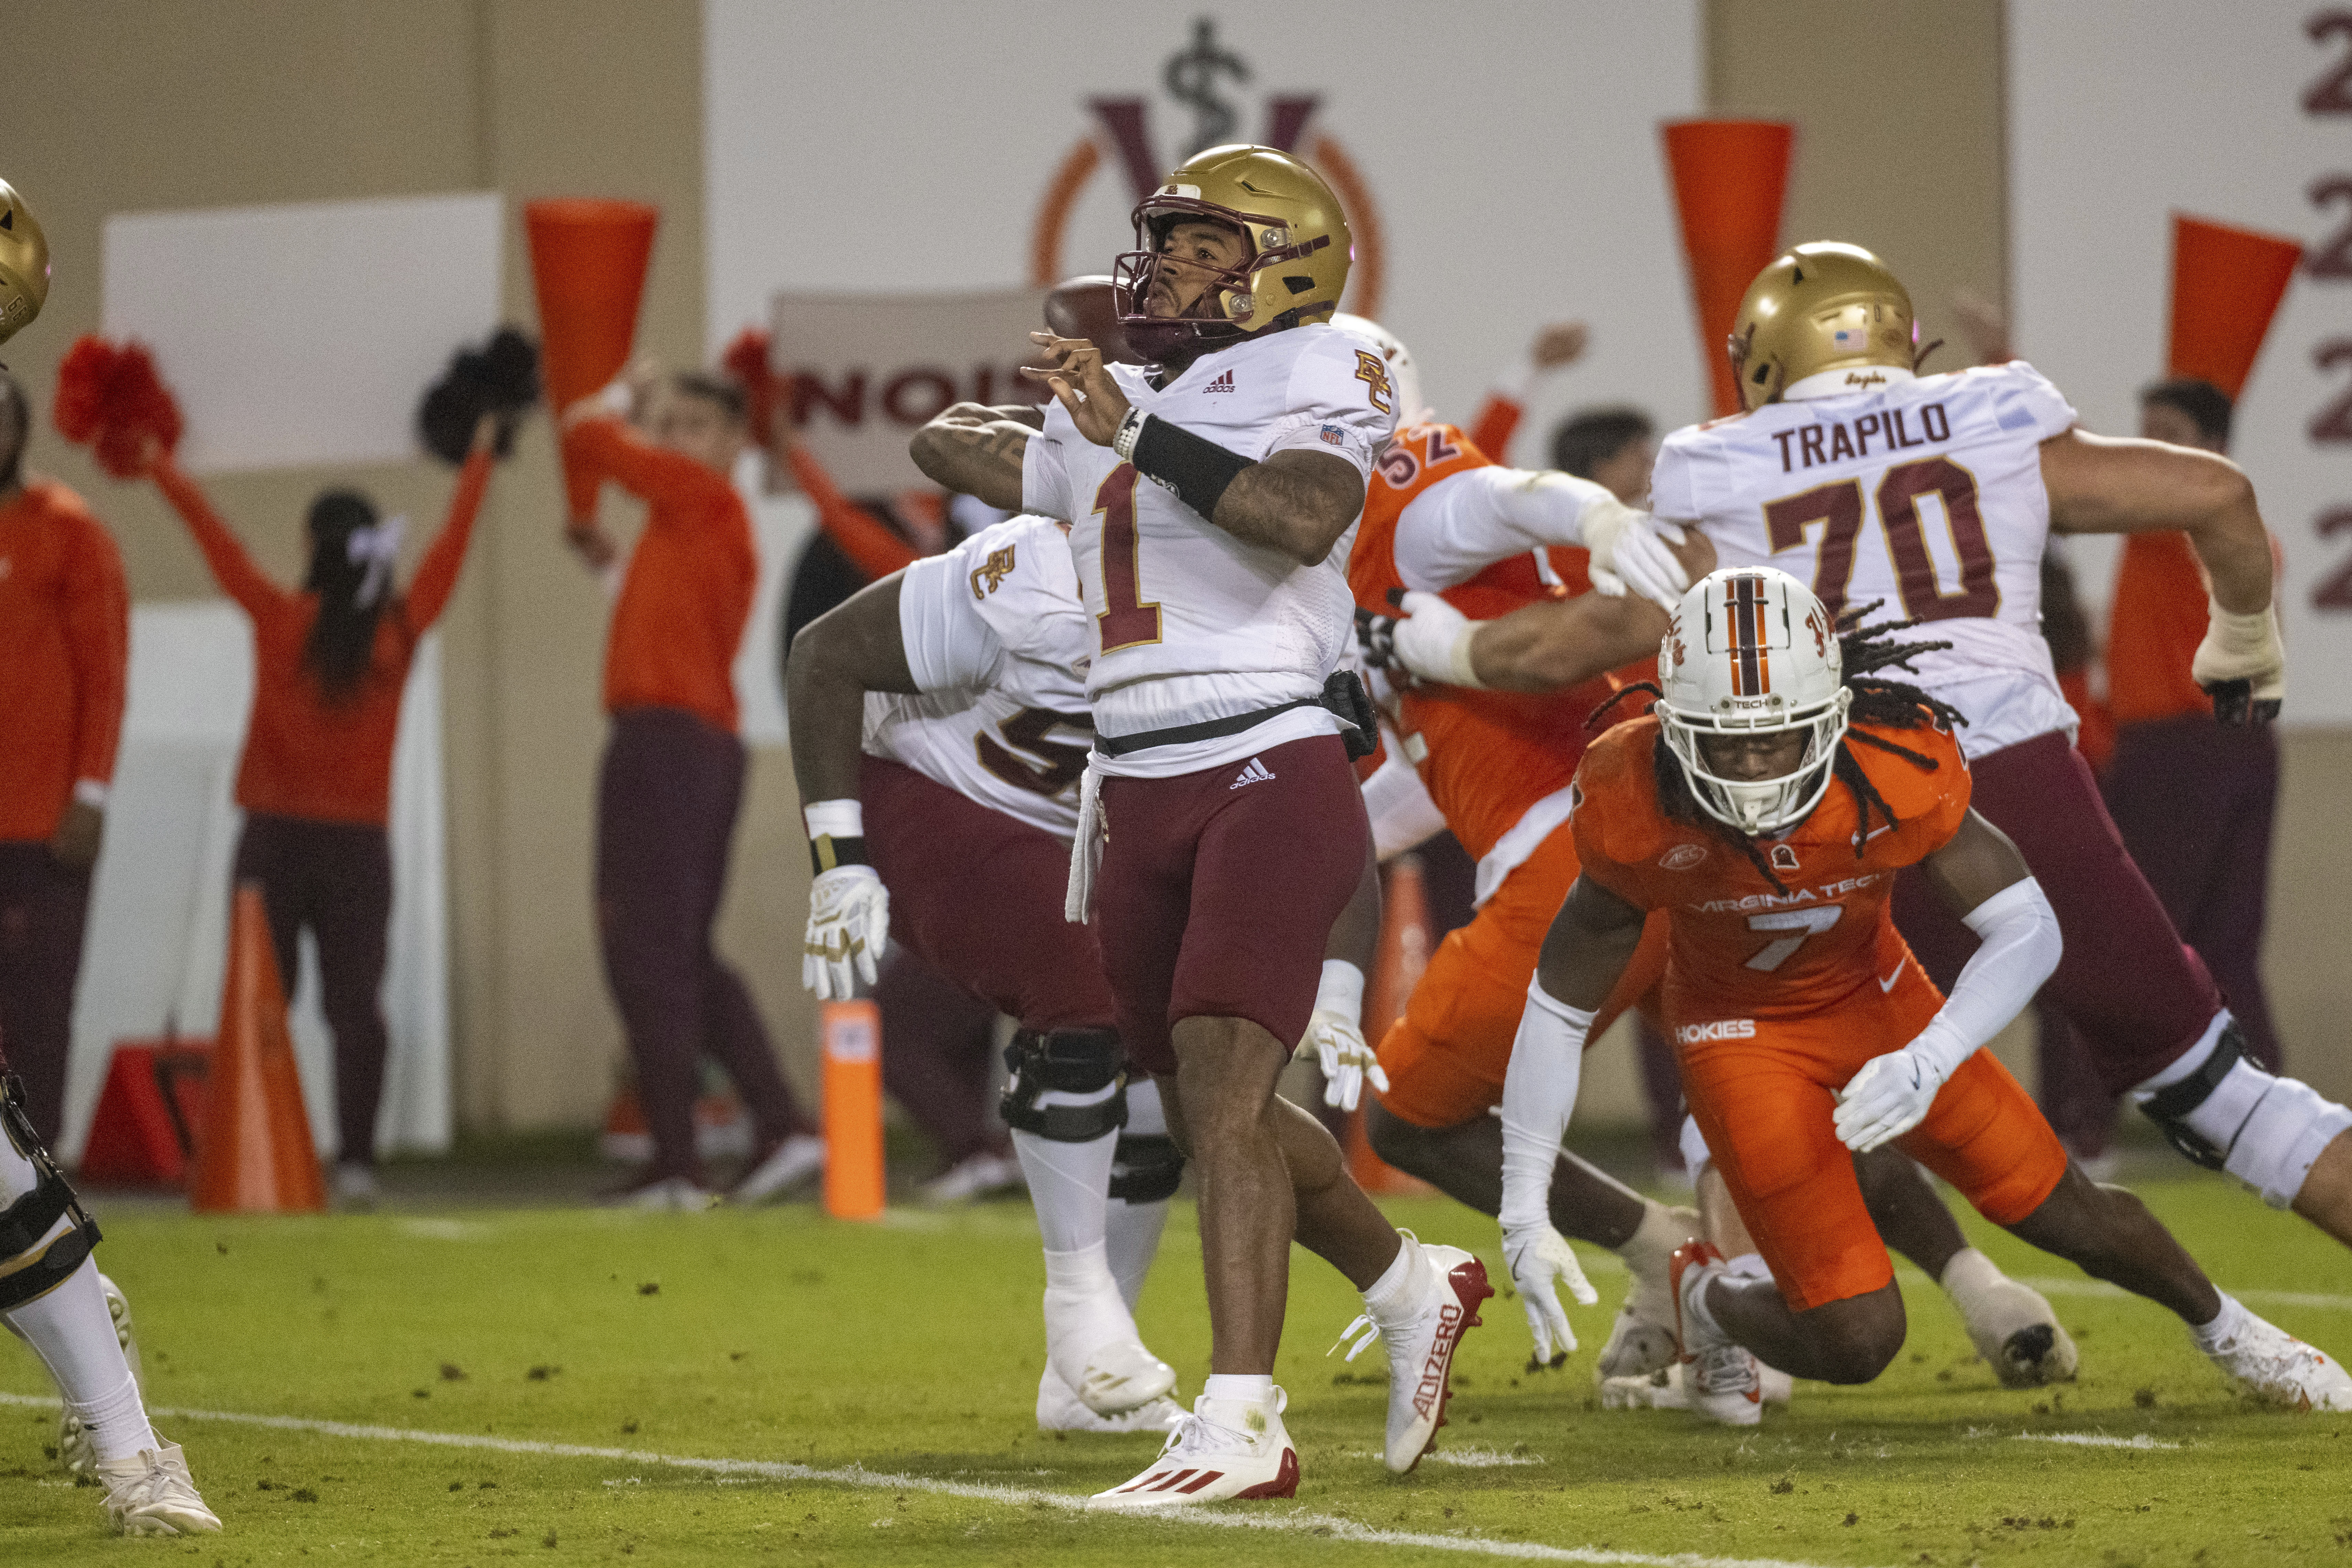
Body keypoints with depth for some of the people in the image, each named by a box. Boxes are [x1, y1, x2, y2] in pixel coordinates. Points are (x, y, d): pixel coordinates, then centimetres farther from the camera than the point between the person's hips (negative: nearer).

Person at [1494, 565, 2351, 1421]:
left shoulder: (1897, 772, -30)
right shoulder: (1636, 813, -30)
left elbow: (2028, 930, -22)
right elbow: (1558, 1005, -19)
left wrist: (1927, 1064, -38)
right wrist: (1524, 1212, -21)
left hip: (1877, 997, 2)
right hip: (1741, 1034, -2)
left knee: (2073, 1218, 9)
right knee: (1858, 1341, -12)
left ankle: (2222, 1327, 42)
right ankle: (1711, 1298, 22)